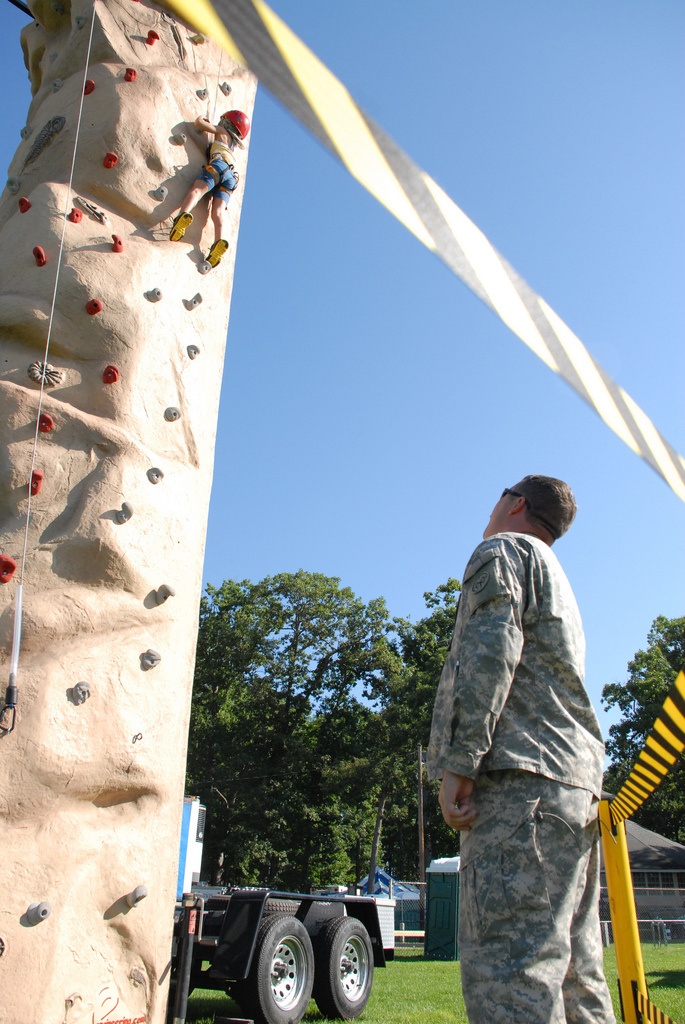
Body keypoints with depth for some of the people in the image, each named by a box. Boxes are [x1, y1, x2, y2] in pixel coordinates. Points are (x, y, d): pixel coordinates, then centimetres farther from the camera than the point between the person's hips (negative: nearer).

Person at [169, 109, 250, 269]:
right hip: (231, 176, 5)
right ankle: (219, 242, -42)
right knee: (218, 212, -16)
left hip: (219, 164, -5)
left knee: (197, 190, -26)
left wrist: (202, 119, 36)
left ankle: (184, 215, -56)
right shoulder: (232, 145, 40)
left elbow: (199, 122, 13)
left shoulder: (222, 132, 21)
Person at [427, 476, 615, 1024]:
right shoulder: (559, 585, 33)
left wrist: (457, 762, -16)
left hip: (523, 777, -10)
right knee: (573, 969, 10)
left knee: (509, 964, -16)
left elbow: (489, 650, -12)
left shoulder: (503, 550, 4)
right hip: (577, 785, 10)